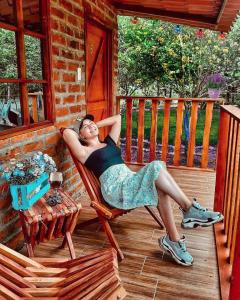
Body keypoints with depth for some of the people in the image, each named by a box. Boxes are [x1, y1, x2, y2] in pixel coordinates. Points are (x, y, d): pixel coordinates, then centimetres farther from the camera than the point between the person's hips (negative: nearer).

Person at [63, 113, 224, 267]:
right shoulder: (85, 152, 5)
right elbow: (67, 133, -11)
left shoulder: (109, 142, 25)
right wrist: (78, 135, 10)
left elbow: (117, 118, 33)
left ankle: (173, 239, -22)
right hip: (115, 189, -7)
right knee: (156, 167, -26)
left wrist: (96, 125, 30)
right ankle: (190, 208, -22)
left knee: (160, 188, -26)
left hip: (131, 182, 7)